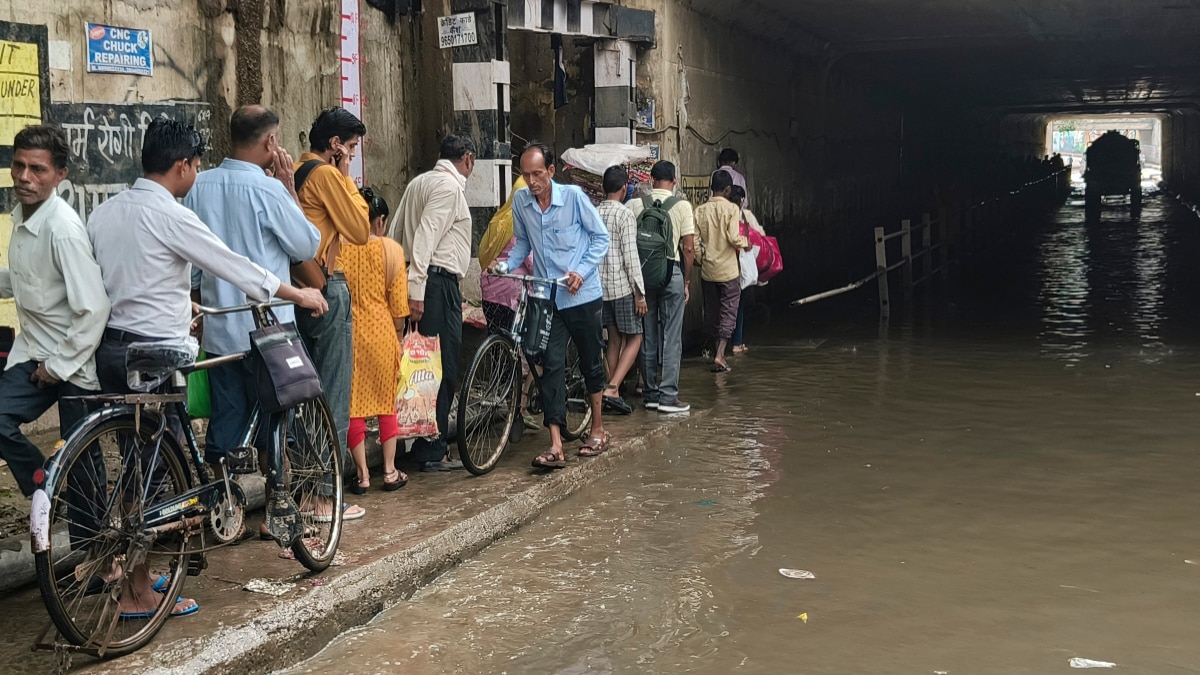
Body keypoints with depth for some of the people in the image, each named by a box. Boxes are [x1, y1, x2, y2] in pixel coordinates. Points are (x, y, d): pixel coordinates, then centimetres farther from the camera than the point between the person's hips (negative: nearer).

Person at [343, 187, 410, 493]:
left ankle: (363, 475, 9)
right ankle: (390, 471, 15)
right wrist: (398, 335, 9)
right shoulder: (391, 249, -6)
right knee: (387, 401, 12)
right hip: (381, 332, 0)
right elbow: (398, 302, -4)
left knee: (354, 402, 8)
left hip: (348, 333, 0)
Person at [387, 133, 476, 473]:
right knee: (442, 368, -5)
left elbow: (395, 233, 19)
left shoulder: (419, 182, 19)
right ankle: (433, 452, -1)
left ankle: (427, 442, 21)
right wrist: (416, 290, -24)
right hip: (439, 282, -10)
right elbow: (425, 237, -20)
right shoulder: (449, 186, -10)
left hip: (426, 282, 10)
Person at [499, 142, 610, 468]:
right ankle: (556, 447, -9)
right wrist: (506, 265, -6)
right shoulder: (520, 201, -3)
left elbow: (601, 237, -5)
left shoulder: (574, 196, -13)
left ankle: (598, 430, 29)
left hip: (582, 295, -2)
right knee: (552, 365, -6)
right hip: (547, 297, 2)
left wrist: (582, 272, -17)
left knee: (591, 363, 11)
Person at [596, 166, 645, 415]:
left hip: (600, 285, 7)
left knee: (615, 339, 14)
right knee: (634, 338, 2)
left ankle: (613, 393, 14)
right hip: (622, 285, -6)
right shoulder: (624, 213, -12)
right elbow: (630, 255, -16)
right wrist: (640, 292, -13)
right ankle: (612, 388, -11)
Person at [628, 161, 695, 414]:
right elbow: (688, 248, -7)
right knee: (671, 338, 1)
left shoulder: (635, 205, 1)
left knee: (648, 336, 11)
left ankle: (651, 393, 16)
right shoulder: (682, 206, -4)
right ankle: (668, 396, 0)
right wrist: (687, 281, 3)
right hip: (671, 272, -3)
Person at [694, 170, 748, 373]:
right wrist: (745, 243, 2)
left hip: (707, 270, 4)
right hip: (728, 270, -4)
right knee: (728, 313, 1)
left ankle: (716, 349, 24)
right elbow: (733, 237, -18)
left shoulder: (700, 210, 0)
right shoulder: (731, 208, -10)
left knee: (711, 312, 15)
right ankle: (720, 355, -11)